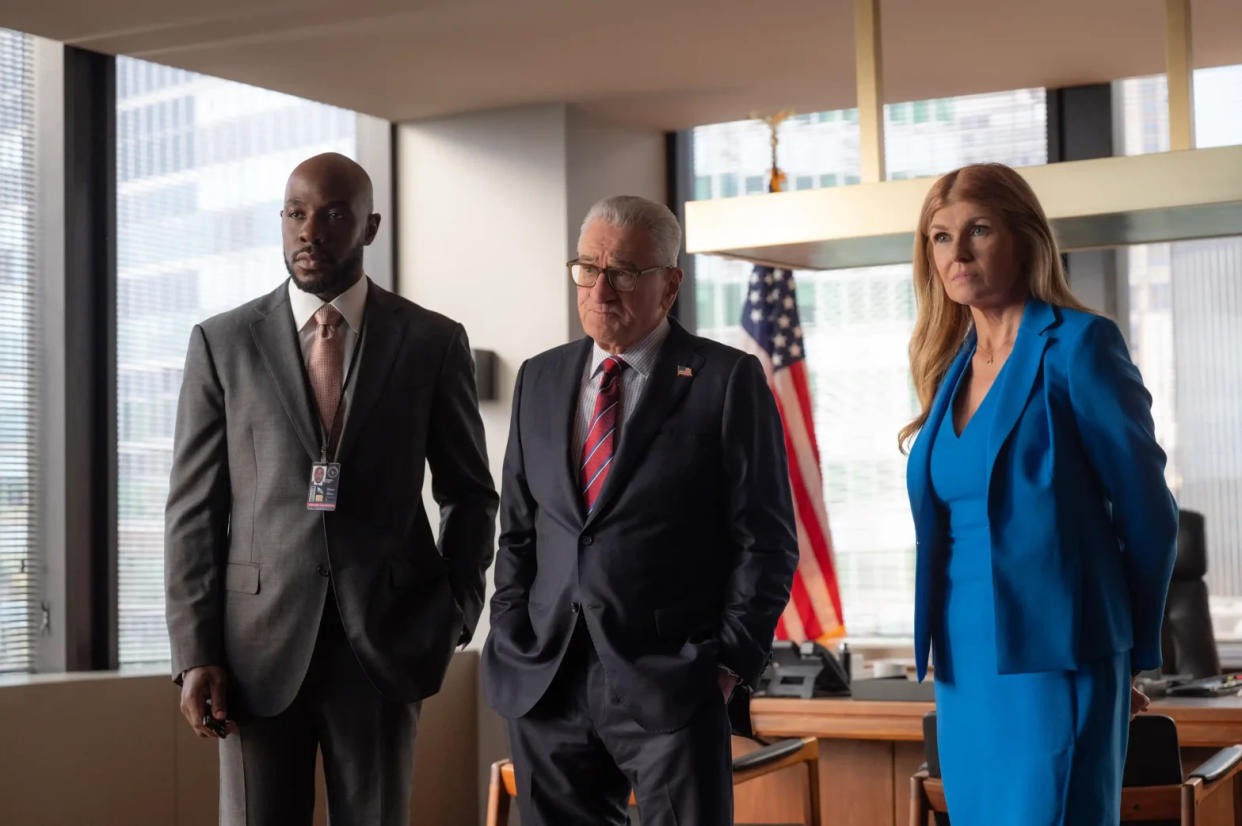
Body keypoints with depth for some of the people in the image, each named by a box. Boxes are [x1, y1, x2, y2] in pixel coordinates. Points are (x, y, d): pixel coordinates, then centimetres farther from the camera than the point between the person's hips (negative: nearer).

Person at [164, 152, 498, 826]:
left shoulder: (433, 342, 4)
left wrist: (457, 612, 1)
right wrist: (194, 652, -4)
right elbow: (193, 508, 3)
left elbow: (470, 493, 12)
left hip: (385, 643, 0)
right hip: (260, 643, 0)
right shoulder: (222, 343, 4)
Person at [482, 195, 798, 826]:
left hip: (671, 682, -4)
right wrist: (511, 643, 5)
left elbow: (766, 538, -3)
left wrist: (731, 661, -8)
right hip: (546, 678, 4)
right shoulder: (540, 379, 13)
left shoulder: (727, 380, -1)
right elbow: (517, 530, 15)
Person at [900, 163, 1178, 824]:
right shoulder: (950, 367, 13)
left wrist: (1131, 648, 6)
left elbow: (1147, 512, -3)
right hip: (965, 663, 6)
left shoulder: (1077, 344, -6)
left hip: (1054, 661, -6)